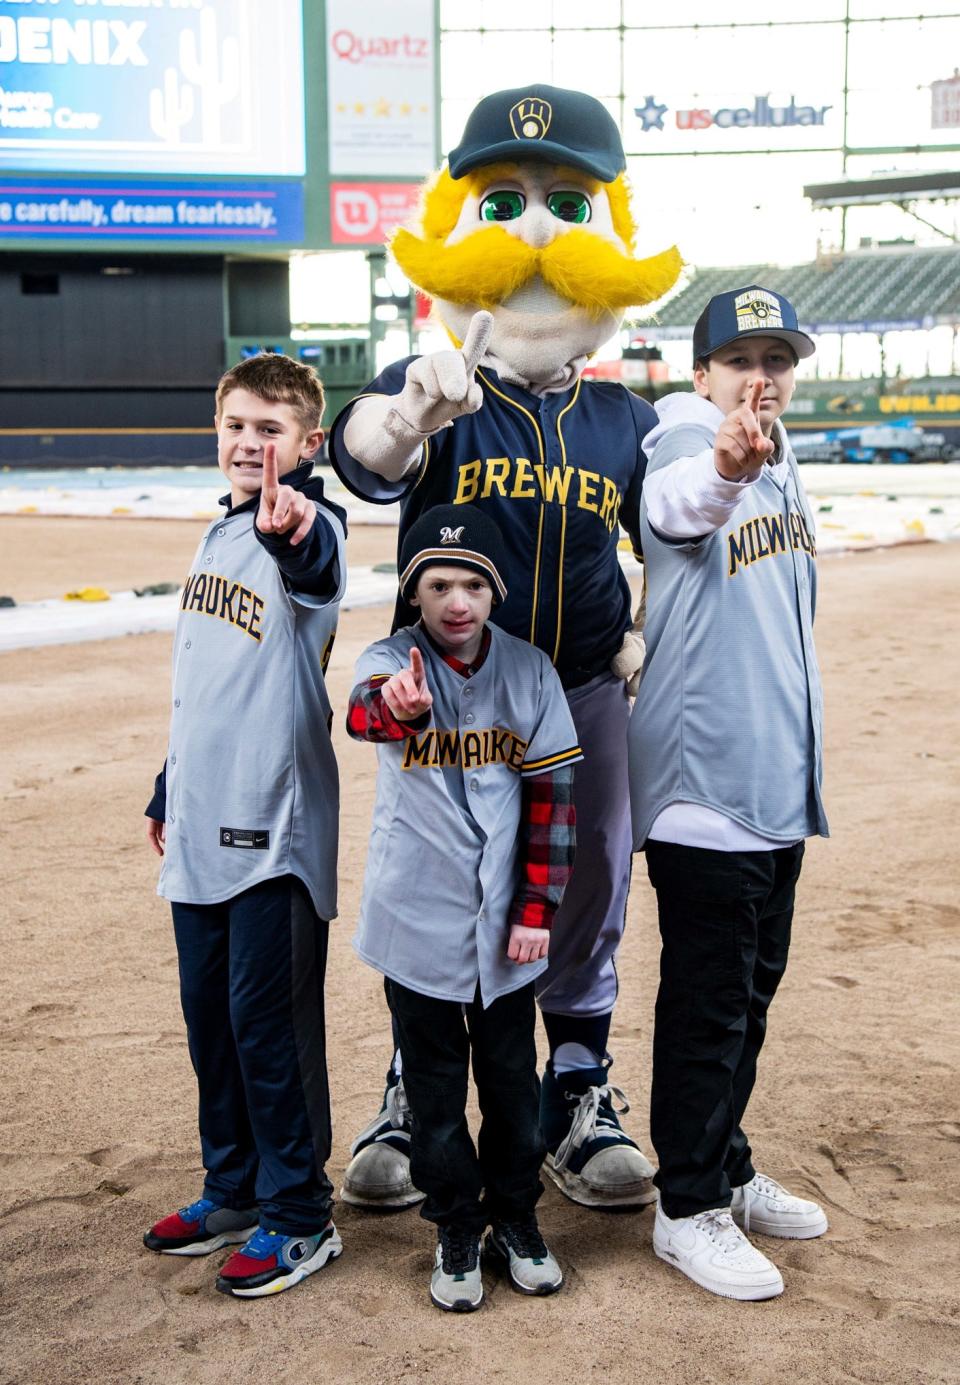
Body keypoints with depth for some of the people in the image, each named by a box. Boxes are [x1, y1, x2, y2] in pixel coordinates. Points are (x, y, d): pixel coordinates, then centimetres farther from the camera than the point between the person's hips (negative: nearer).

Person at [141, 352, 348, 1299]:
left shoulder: (304, 527, -11)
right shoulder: (219, 533, 13)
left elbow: (317, 557, -38)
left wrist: (292, 528, -61)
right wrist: (168, 788, 25)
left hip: (277, 825, -8)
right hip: (201, 828, 8)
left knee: (268, 1023, -1)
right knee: (207, 1016, 16)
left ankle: (297, 1219, 15)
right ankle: (233, 1191, 32)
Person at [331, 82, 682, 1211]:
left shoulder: (625, 421, 2)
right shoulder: (431, 396, -9)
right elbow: (364, 454, -32)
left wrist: (650, 638, -4)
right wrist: (411, 413, -55)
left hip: (584, 696, 3)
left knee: (587, 890, 12)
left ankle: (577, 1094, 30)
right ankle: (413, 1098, 27)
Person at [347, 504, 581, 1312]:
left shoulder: (528, 669, -3)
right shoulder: (393, 660, -10)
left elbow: (553, 791, 0)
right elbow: (365, 708, -35)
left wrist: (537, 908, -5)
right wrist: (396, 706, -60)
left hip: (504, 924, 2)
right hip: (419, 920, -1)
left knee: (512, 1077, 14)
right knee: (434, 1084, 11)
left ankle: (516, 1217, 33)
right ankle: (457, 1230, 28)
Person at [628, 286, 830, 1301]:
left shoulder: (781, 469, 13)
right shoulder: (686, 441, -12)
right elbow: (675, 504, -39)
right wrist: (722, 466, -61)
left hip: (779, 786, 9)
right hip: (703, 787, -8)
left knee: (752, 990, 18)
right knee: (707, 1003, -1)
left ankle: (726, 1172, 33)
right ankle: (688, 1210, 13)